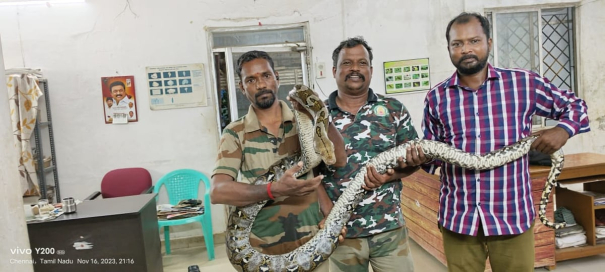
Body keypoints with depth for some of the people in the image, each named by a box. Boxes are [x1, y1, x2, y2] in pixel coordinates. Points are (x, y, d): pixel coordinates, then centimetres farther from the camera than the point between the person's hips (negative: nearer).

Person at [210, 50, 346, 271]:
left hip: (311, 243, 2)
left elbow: (339, 160, -7)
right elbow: (218, 192, -19)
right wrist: (275, 190, -31)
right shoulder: (235, 134, -7)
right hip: (263, 250, -1)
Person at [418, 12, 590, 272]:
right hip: (457, 219, 1)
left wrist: (563, 129, -7)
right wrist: (423, 156, -12)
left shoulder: (524, 83, -1)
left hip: (512, 216, -1)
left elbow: (574, 105, 13)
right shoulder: (436, 97, 3)